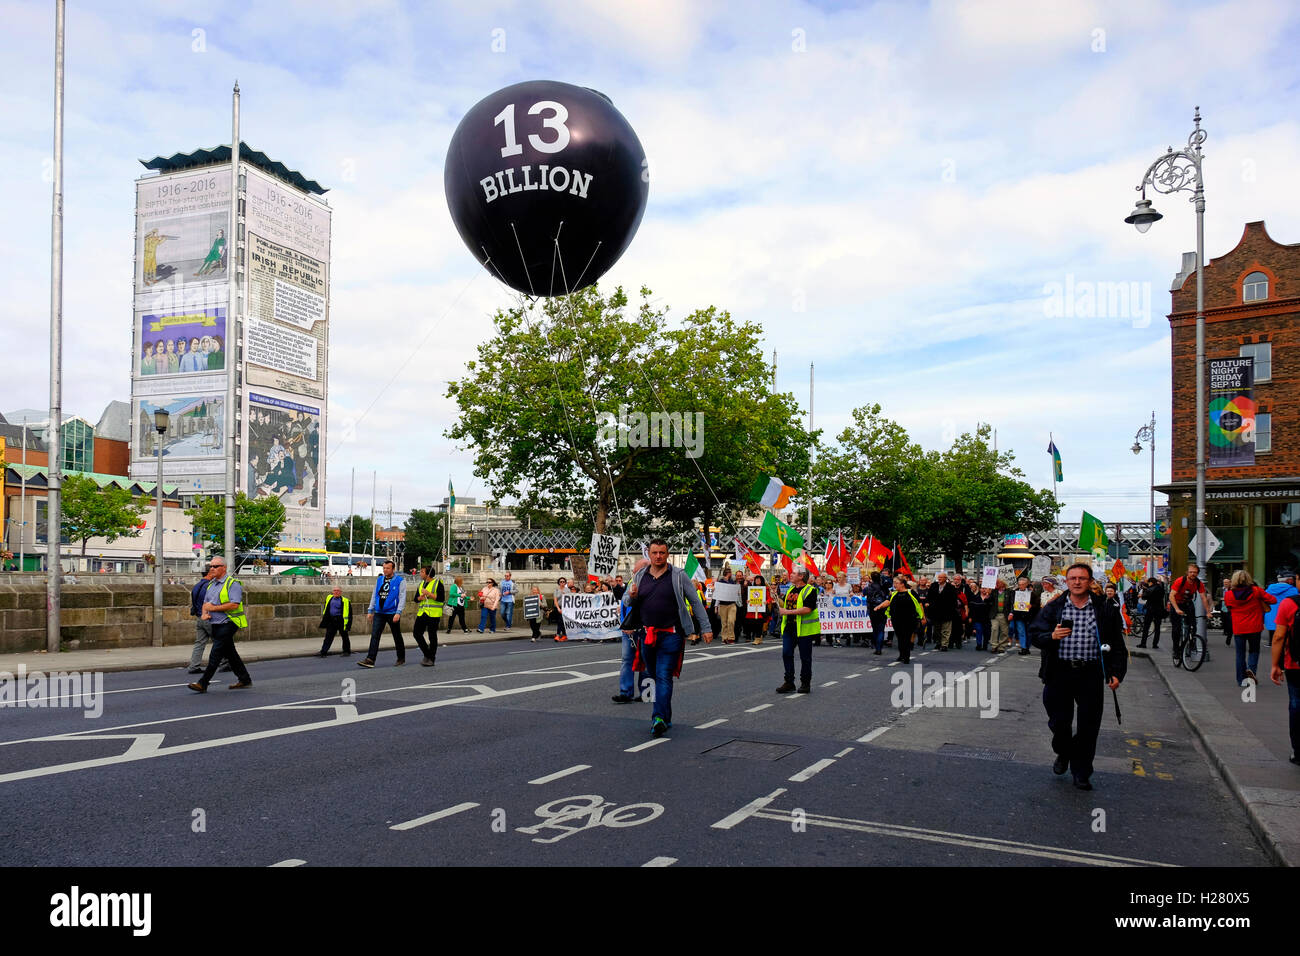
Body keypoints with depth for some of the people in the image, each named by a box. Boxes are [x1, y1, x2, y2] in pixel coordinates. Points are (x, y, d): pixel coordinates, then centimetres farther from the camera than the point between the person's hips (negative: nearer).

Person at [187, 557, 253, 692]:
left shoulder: (232, 584, -11)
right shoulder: (211, 584, 15)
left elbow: (234, 605, -22)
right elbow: (206, 602, 21)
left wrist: (214, 608, -18)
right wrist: (204, 613, -1)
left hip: (227, 624, -9)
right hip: (216, 624, 9)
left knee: (215, 654, -10)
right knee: (230, 653, 13)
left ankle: (203, 684, -9)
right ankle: (244, 680, 22)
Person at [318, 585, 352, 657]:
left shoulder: (345, 601, -6)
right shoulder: (329, 598, 10)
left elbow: (349, 613, -4)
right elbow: (325, 610, 20)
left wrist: (348, 625, -9)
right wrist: (324, 622, 17)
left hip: (341, 621, -4)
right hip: (331, 620, 4)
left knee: (344, 636, 6)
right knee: (328, 637, 1)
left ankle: (347, 652, 18)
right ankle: (323, 652, 0)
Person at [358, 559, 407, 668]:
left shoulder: (400, 581, -5)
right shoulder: (379, 580, 11)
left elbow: (402, 598, -10)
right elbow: (374, 596, 17)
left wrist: (398, 613, -19)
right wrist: (370, 611, 12)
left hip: (392, 613, -4)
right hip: (379, 613, 4)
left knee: (397, 637, 8)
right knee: (374, 635, -6)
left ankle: (401, 658, 23)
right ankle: (370, 660, -9)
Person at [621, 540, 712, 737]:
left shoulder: (678, 576, 0)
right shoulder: (640, 576, 10)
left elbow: (695, 602, 3)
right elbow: (626, 602, 18)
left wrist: (705, 628, -1)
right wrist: (631, 596, -7)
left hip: (671, 635, -4)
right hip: (647, 635, 4)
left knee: (664, 676, -10)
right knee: (655, 675, 10)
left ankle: (660, 718, -14)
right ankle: (666, 718, 22)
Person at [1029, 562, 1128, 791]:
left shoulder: (1105, 609, 4)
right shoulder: (1052, 608, 5)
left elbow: (1117, 645, 6)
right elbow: (1034, 634, 1)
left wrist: (1116, 673, -4)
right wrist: (1051, 636, -19)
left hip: (1091, 675, 0)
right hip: (1059, 673, 0)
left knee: (1088, 726, 3)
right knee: (1059, 722, 6)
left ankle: (1081, 772, 18)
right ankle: (1063, 754, 36)